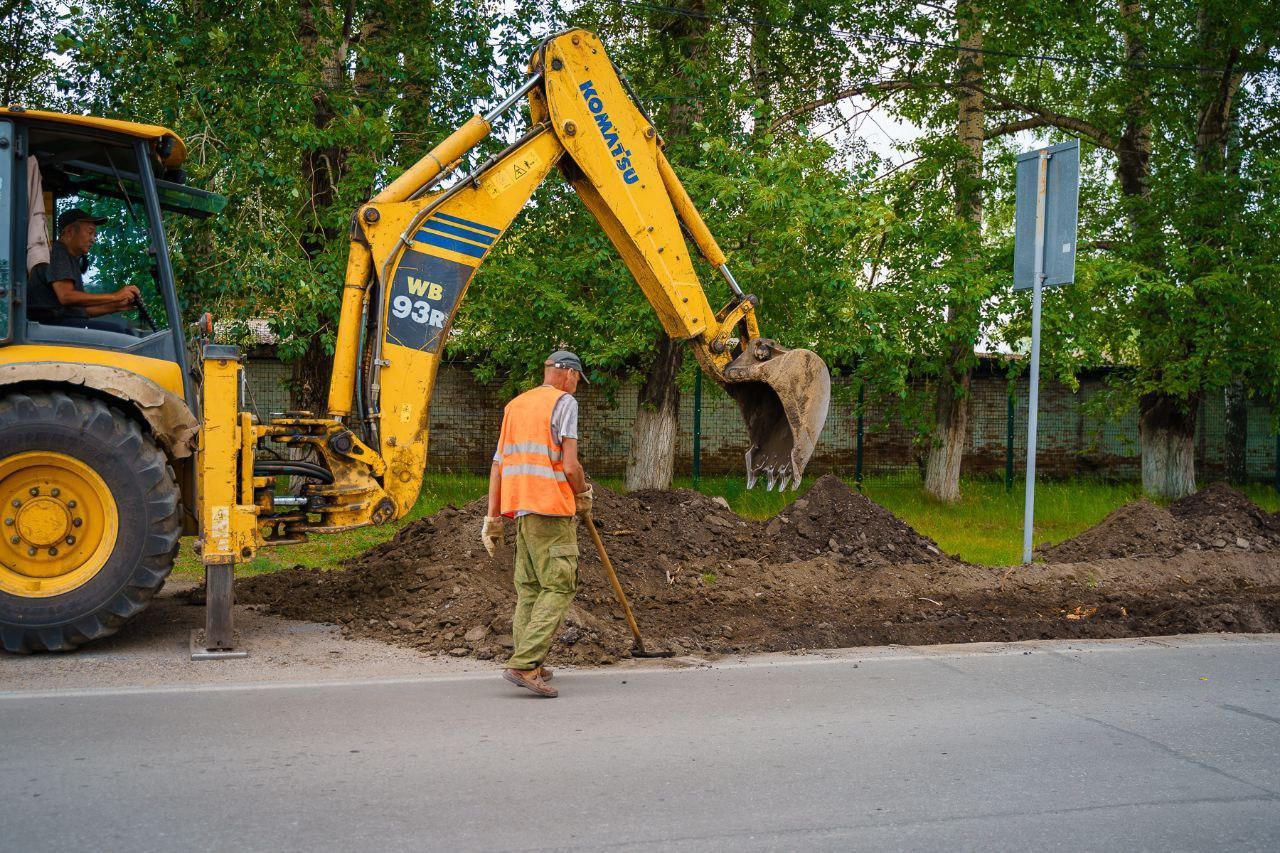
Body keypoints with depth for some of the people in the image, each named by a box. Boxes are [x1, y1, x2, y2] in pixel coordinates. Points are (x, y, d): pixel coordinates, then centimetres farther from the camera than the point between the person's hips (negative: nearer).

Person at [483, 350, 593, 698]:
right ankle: (524, 664, -15)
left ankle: (529, 667, 13)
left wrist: (493, 518, 17)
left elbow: (497, 465, 16)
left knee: (529, 587, 12)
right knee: (558, 587, -6)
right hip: (551, 506, -8)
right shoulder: (563, 402, -3)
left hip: (519, 506, 8)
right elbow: (570, 465, -12)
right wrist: (583, 496, 7)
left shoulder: (515, 405, 19)